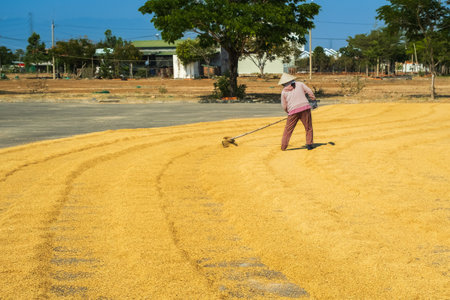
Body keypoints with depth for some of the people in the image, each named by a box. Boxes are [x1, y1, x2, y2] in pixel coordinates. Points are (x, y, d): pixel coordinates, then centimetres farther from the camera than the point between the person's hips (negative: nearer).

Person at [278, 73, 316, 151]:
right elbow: (309, 92, 3)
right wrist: (314, 100, 14)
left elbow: (284, 106, 9)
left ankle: (283, 147, 10)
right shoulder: (300, 84, 9)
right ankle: (309, 144, 2)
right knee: (308, 128, 9)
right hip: (305, 107, 0)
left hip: (293, 111, 0)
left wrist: (288, 112, 27)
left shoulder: (284, 92, 7)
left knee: (288, 130, 9)